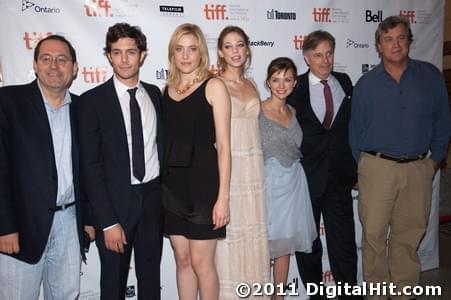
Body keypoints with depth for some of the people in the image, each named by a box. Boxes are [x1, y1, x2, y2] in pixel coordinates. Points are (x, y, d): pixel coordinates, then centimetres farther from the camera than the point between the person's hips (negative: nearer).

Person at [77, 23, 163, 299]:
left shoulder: (155, 94, 5)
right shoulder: (93, 100, -8)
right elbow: (91, 166, -11)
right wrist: (108, 222, -15)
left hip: (153, 198, 4)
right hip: (116, 202, -3)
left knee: (151, 277, 18)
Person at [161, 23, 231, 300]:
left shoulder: (213, 86, -5)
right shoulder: (168, 89, 10)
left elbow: (223, 146, -9)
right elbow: (165, 142, 12)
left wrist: (223, 196, -13)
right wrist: (159, 184, 6)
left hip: (203, 182, -5)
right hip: (172, 184, 5)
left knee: (201, 262, 4)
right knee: (182, 260, 14)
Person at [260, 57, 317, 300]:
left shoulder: (293, 112, 10)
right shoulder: (257, 111, -8)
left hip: (293, 183, 6)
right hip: (269, 183, -5)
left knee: (285, 244, 12)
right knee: (265, 245, 1)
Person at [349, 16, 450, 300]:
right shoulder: (367, 83, 1)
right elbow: (356, 128, 6)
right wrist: (362, 165, 4)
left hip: (418, 169, 2)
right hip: (377, 168, -1)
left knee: (409, 234, 10)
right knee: (374, 234, 3)